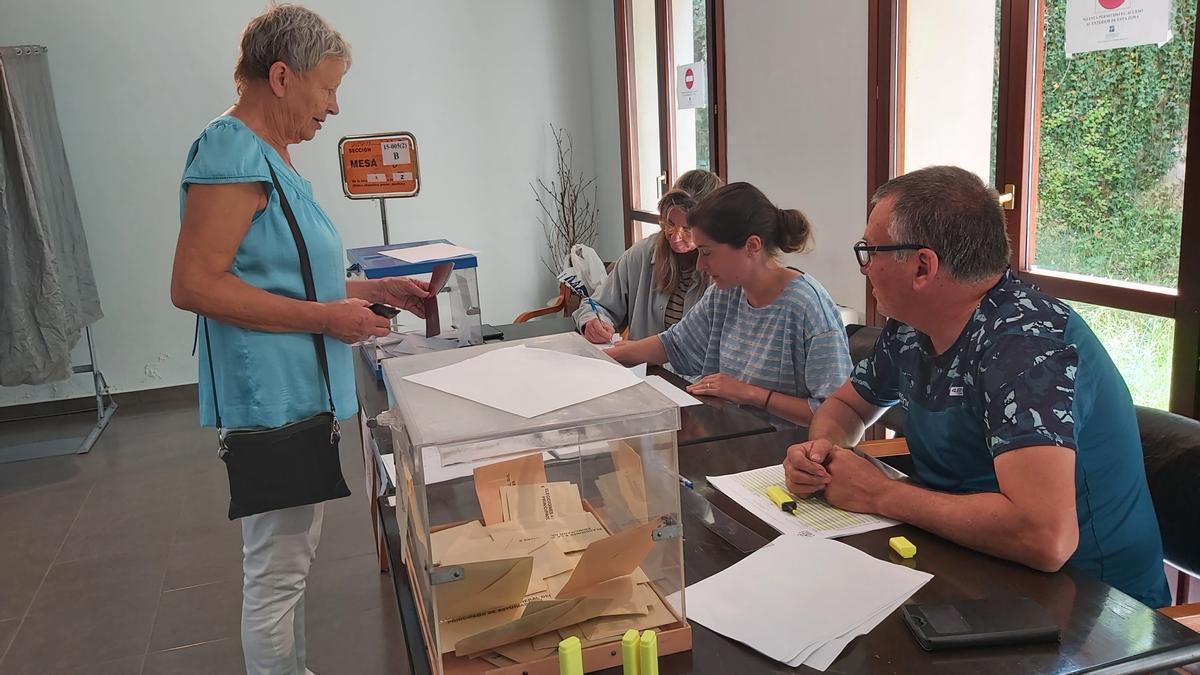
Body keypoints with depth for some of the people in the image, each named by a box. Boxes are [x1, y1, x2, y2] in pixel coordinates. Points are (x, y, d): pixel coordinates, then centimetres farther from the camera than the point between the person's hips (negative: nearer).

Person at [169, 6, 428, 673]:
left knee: (294, 556, 21)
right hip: (271, 397, -11)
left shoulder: (270, 154, 14)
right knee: (277, 569, 2)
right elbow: (195, 285, -22)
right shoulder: (232, 152, -16)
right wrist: (326, 317, -20)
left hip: (300, 392, 11)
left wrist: (375, 288, 14)